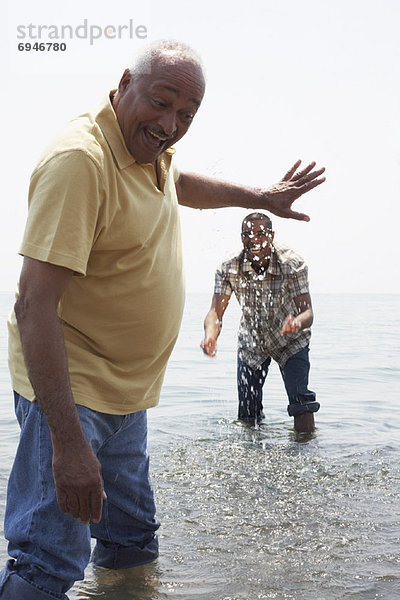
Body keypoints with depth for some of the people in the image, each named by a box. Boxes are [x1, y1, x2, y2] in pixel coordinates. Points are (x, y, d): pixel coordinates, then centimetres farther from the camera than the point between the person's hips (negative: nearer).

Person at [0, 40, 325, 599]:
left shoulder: (149, 144, 4)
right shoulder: (80, 159, -25)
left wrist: (262, 196, 33)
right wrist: (68, 441, -35)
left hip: (127, 393, 9)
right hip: (69, 388, -9)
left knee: (133, 550, 19)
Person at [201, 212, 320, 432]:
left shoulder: (293, 265, -26)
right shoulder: (229, 269, -21)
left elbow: (307, 311, -31)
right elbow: (216, 311, -26)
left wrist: (297, 322, -57)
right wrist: (210, 335, -50)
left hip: (290, 342, -2)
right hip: (251, 343, 2)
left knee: (301, 407, -18)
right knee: (247, 417, 5)